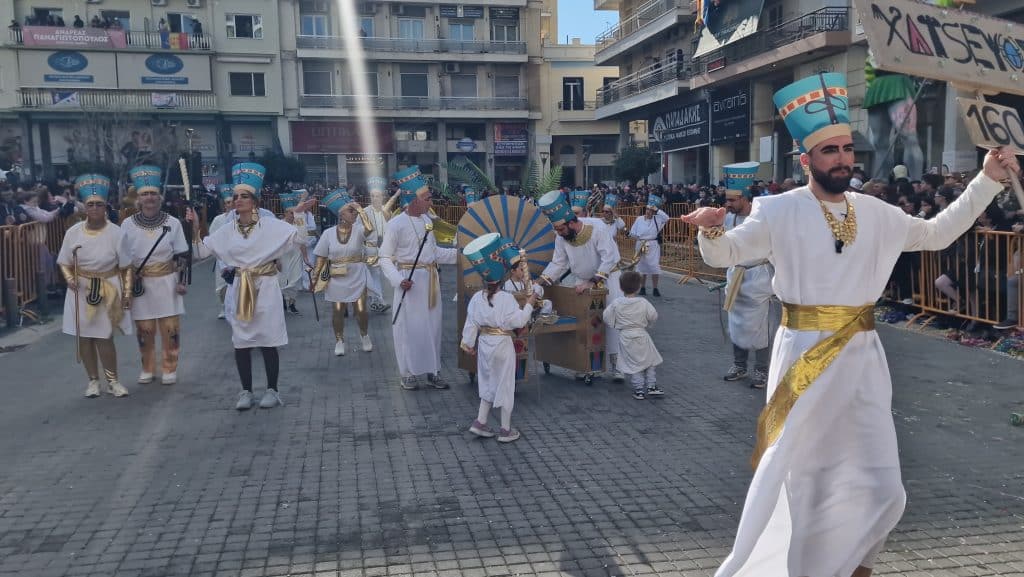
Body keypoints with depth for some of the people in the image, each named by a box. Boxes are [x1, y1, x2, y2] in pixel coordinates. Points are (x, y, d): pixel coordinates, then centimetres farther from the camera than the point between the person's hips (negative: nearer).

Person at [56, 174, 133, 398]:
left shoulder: (115, 232, -7)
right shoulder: (73, 232, -2)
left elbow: (126, 266, -3)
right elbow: (65, 263, 6)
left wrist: (127, 292, -6)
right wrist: (70, 279, -14)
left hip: (108, 290, -2)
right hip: (81, 291, 3)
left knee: (104, 337, -4)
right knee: (84, 337, 7)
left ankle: (112, 380, 13)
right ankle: (93, 380, 21)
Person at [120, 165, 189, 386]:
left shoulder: (173, 223, -3)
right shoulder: (128, 224, -2)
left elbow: (181, 256, 1)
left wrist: (181, 281, -5)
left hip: (167, 282, -1)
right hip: (140, 283, 1)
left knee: (170, 328, 2)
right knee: (144, 329, 7)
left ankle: (169, 368, 18)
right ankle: (147, 368, 24)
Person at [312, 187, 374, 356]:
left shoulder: (358, 230, -6)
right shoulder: (329, 233, -4)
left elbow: (369, 228, -31)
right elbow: (321, 259, 1)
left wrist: (359, 209, -23)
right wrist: (314, 279, 1)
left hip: (357, 276, 0)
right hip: (337, 278, 0)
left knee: (361, 309, 5)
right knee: (339, 310, 8)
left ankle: (364, 335, 30)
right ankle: (339, 341, 25)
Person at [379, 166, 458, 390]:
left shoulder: (426, 219, 7)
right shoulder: (396, 224, -13)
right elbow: (385, 258, -9)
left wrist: (457, 253, 6)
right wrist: (398, 280, -21)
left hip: (430, 279, 7)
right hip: (410, 280, -7)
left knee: (432, 325, 12)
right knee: (409, 327, 1)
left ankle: (433, 370, 23)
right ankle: (408, 373, 14)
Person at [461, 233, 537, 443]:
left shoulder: (476, 298, -3)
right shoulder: (507, 299, -18)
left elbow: (471, 323, 3)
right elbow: (519, 321, -16)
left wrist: (469, 343, 14)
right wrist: (529, 304, -4)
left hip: (484, 343, 5)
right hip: (502, 345, -5)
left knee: (488, 383, 21)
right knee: (505, 385, 6)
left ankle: (480, 422, 22)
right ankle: (506, 430, 14)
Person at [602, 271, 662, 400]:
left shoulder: (616, 304, -9)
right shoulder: (643, 303, -8)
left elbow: (606, 318, -4)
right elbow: (653, 316, 0)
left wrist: (617, 324, 15)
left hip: (625, 338, 0)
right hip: (641, 336, 0)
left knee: (633, 364, 7)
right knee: (649, 361, 15)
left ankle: (639, 390, 6)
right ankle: (651, 386, 14)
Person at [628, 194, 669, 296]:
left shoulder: (657, 219, 2)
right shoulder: (639, 220, 2)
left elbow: (666, 218, -17)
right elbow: (632, 233, 4)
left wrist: (657, 209, -14)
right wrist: (638, 238, -13)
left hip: (653, 246, -1)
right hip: (641, 245, 1)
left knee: (654, 267, -4)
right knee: (642, 267, 7)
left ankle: (655, 289, 2)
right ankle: (642, 288, 17)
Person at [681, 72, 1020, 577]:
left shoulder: (876, 213, 8)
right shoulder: (780, 213, -7)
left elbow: (937, 234, 22)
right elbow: (723, 255, -9)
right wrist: (711, 230, -32)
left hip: (862, 358, 5)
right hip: (804, 359, -4)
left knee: (883, 488, 9)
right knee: (808, 484, 8)